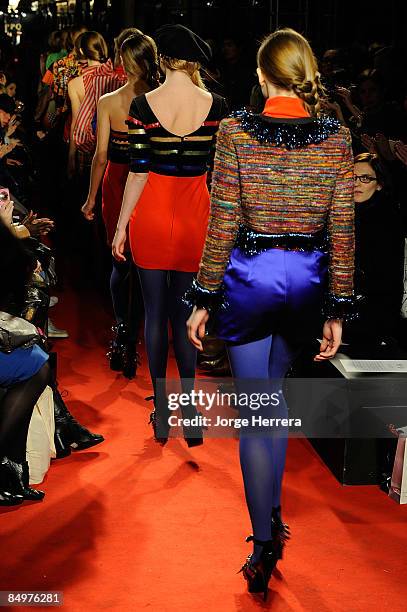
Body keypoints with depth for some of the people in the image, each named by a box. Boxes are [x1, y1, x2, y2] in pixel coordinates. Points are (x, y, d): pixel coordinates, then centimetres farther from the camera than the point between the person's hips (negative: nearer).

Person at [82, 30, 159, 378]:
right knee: (141, 266, 10)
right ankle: (130, 346, 12)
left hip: (116, 186, 0)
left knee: (120, 263, 18)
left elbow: (101, 156, -7)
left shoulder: (108, 103, -10)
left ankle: (122, 328, 1)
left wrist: (91, 198, 4)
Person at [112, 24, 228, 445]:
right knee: (185, 313, 9)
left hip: (152, 213, -1)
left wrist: (122, 226, 0)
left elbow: (139, 170, -7)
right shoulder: (215, 105, -5)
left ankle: (161, 413, 15)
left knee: (155, 311, 9)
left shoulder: (143, 105, -7)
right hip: (194, 217, 1)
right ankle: (189, 413, 10)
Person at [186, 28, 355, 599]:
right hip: (306, 280, 3)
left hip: (248, 278, -3)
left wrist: (204, 299, -2)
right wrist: (338, 310, 3)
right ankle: (271, 516, 33)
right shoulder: (336, 138, -4)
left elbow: (223, 225, -10)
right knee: (273, 393, 24)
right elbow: (342, 232, -3)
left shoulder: (236, 132, -11)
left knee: (256, 410, 5)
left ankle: (265, 546, 9)